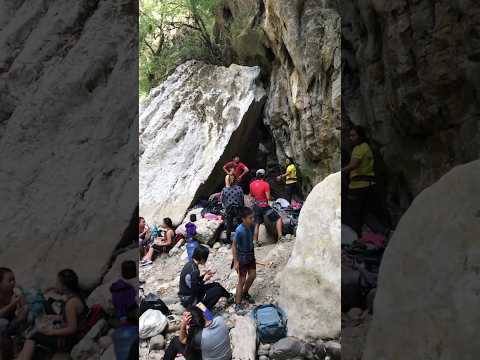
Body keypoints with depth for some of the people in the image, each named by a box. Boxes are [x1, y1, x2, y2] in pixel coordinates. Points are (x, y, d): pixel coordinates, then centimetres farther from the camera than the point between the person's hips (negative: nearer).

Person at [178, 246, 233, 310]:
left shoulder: (189, 264, 1)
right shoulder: (194, 271, -28)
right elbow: (194, 290, -24)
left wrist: (204, 275, 3)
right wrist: (204, 280, -13)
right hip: (190, 302, -9)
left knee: (216, 285, 16)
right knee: (218, 290, -5)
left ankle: (229, 297, 36)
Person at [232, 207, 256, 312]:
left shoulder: (251, 226, -9)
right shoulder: (239, 230, -29)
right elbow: (234, 246, -20)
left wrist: (253, 254, 17)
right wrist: (235, 261, -19)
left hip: (251, 254, 7)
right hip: (242, 257, -7)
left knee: (252, 275, 18)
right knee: (242, 280, -1)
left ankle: (245, 293, 43)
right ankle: (238, 304, 11)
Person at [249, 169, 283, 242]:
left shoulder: (252, 184, 2)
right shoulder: (265, 184, -15)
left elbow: (251, 195, 14)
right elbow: (268, 197, -17)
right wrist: (272, 197, 3)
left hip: (256, 206, 6)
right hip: (264, 206, -6)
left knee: (257, 224, 16)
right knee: (278, 219, 2)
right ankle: (280, 237, -8)